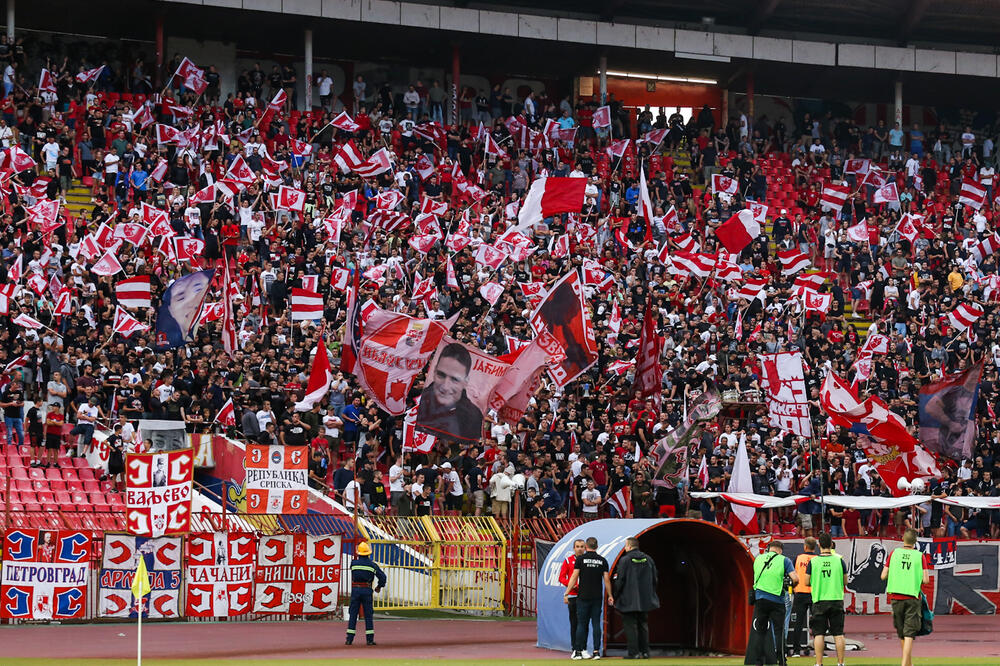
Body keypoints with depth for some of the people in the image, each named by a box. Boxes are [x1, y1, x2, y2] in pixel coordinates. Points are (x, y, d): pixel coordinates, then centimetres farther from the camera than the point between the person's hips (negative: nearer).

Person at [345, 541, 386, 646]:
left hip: (355, 590, 1)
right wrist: (379, 586, 12)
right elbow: (382, 576, -5)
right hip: (367, 591, -1)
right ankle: (370, 639, 2)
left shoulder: (353, 563, 1)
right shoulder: (372, 565, -1)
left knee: (353, 615, 4)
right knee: (368, 615, 4)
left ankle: (349, 639, 0)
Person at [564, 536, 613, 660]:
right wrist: (610, 596, 11)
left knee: (581, 624, 1)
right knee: (596, 623, 4)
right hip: (597, 597, 2)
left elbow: (574, 577, -6)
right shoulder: (602, 561, 4)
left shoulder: (580, 559, -3)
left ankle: (578, 651, 0)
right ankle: (596, 651, 0)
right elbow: (606, 579, 3)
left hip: (583, 596, -2)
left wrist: (566, 593, -3)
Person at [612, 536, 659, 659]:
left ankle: (634, 652, -7)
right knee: (643, 625, 14)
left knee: (630, 626, -2)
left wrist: (616, 597, -1)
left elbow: (620, 581, -11)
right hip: (645, 600, 5)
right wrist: (651, 594, 20)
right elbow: (654, 579, 11)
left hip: (629, 601, -5)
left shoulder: (624, 560, -10)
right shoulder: (648, 559, 6)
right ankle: (645, 651, 13)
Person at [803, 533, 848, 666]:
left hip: (819, 601, -1)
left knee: (819, 634, 3)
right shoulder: (839, 560, -2)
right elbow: (845, 582, 5)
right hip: (837, 599, 1)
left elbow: (806, 582, 0)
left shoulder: (813, 562, -5)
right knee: (838, 634, 6)